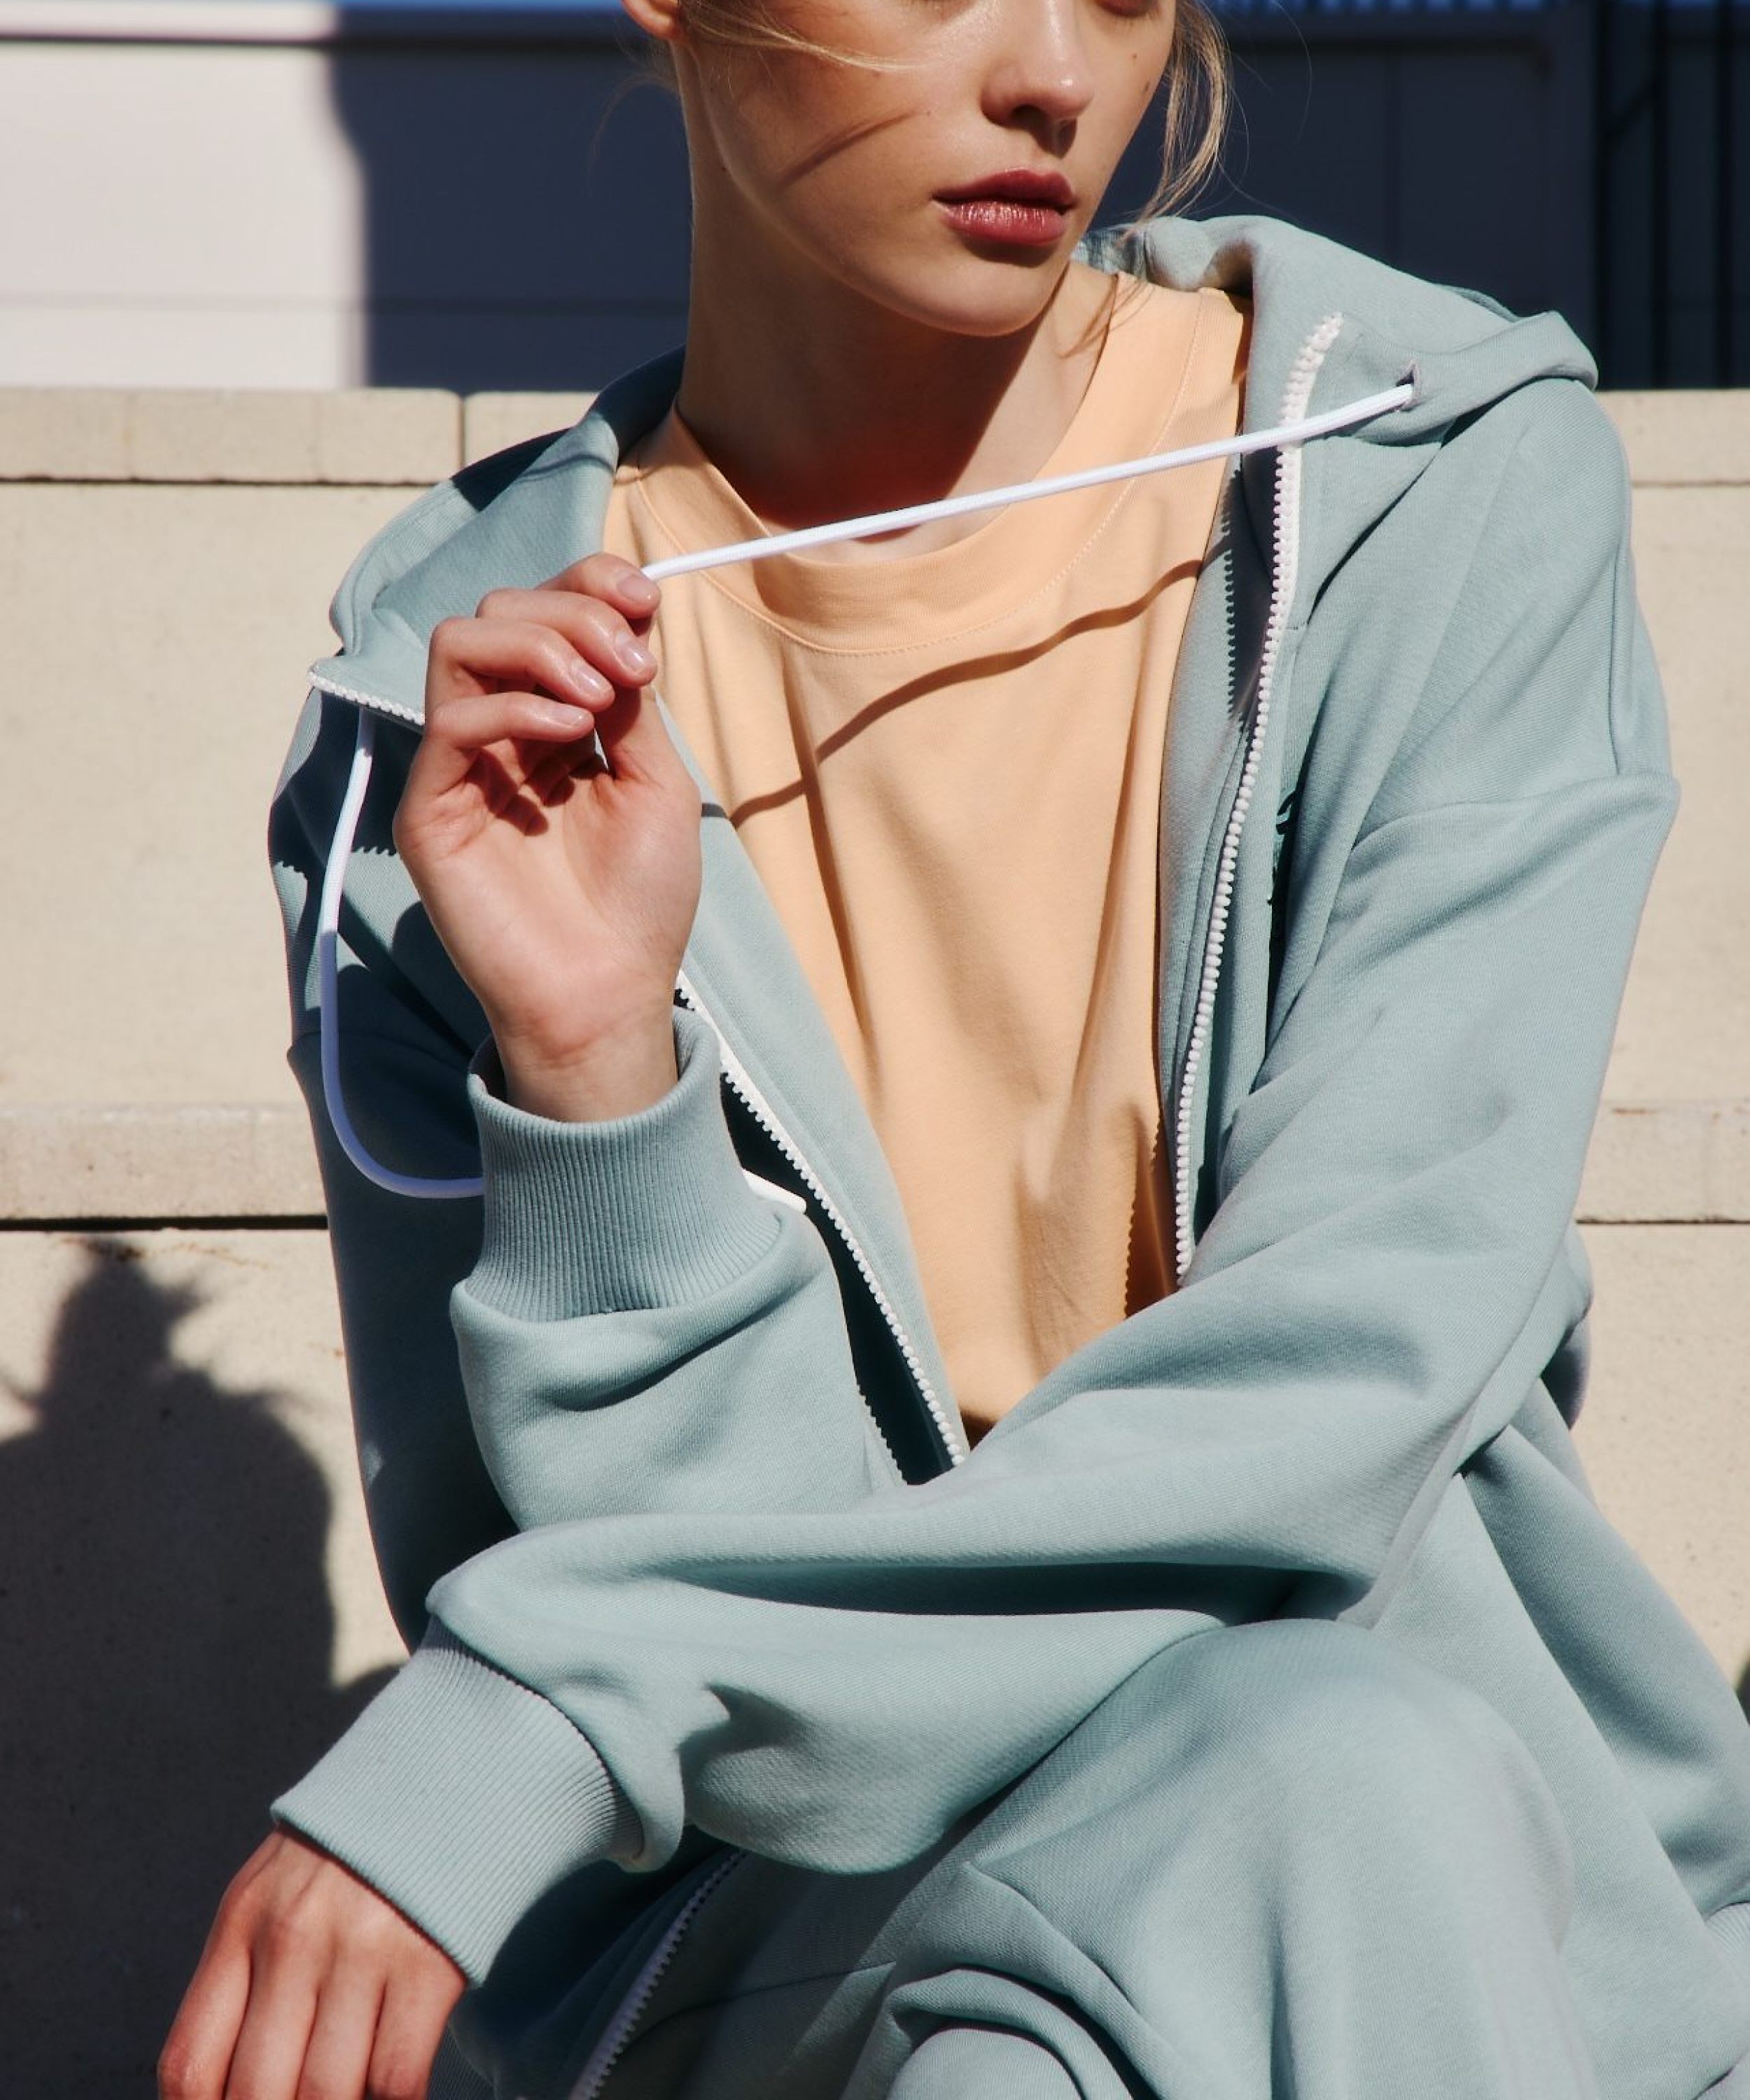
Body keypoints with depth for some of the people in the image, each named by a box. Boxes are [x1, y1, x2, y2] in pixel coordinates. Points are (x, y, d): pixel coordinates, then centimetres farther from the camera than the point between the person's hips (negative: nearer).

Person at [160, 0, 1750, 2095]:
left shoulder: (1444, 492, -5)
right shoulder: (467, 701, 0)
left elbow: (1356, 1370, -16)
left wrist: (539, 1708, -23)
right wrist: (590, 1067, -22)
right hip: (786, 1902, 1)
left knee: (1338, 1764, -36)